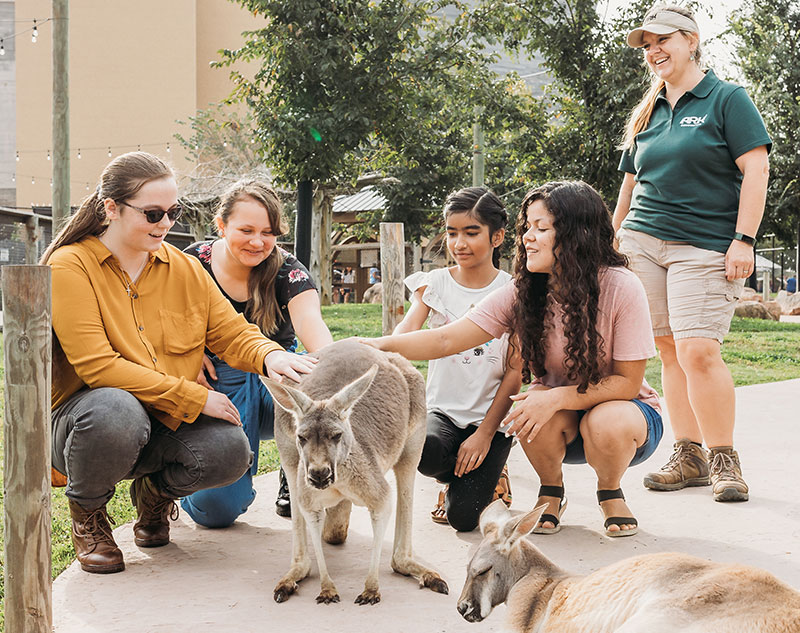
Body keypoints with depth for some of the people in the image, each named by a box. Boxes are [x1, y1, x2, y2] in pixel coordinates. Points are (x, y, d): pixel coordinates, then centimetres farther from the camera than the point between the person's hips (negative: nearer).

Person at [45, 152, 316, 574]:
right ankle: (87, 516, -6)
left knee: (230, 449, -25)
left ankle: (155, 491, 12)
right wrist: (194, 397, -22)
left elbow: (231, 332, 4)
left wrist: (269, 355, -22)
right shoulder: (70, 267, -12)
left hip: (164, 424, 4)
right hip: (81, 421, -4)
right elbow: (97, 366, -21)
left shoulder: (185, 269, 6)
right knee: (116, 409, -39)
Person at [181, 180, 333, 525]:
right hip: (218, 383, -1)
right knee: (215, 507, -19)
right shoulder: (194, 263, -7)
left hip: (277, 377, 1)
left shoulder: (286, 271, -10)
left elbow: (308, 320, -30)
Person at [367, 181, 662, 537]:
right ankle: (550, 493, 2)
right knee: (534, 412, -31)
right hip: (560, 427, 2)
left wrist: (557, 397, -32)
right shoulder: (520, 294, -12)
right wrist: (382, 345, -35)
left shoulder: (620, 287, -21)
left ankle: (610, 493, 0)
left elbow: (627, 382, -20)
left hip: (625, 408, -2)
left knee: (606, 423, -36)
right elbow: (447, 340, -18)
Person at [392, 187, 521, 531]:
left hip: (491, 415, -2)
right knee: (422, 453, -33)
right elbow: (406, 332, -15)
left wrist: (485, 434, -10)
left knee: (462, 516, -17)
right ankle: (456, 477, 4)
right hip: (444, 409, 2)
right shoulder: (434, 283, 2)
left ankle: (489, 476, 19)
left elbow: (516, 371, -4)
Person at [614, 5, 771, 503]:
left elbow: (756, 170, -6)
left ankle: (724, 459, 0)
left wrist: (743, 240, -14)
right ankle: (689, 457, 10)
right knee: (670, 351, 3)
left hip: (705, 247, -5)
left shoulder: (727, 99, 1)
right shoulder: (647, 113, 18)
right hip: (643, 242, 5)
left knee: (698, 351, -14)